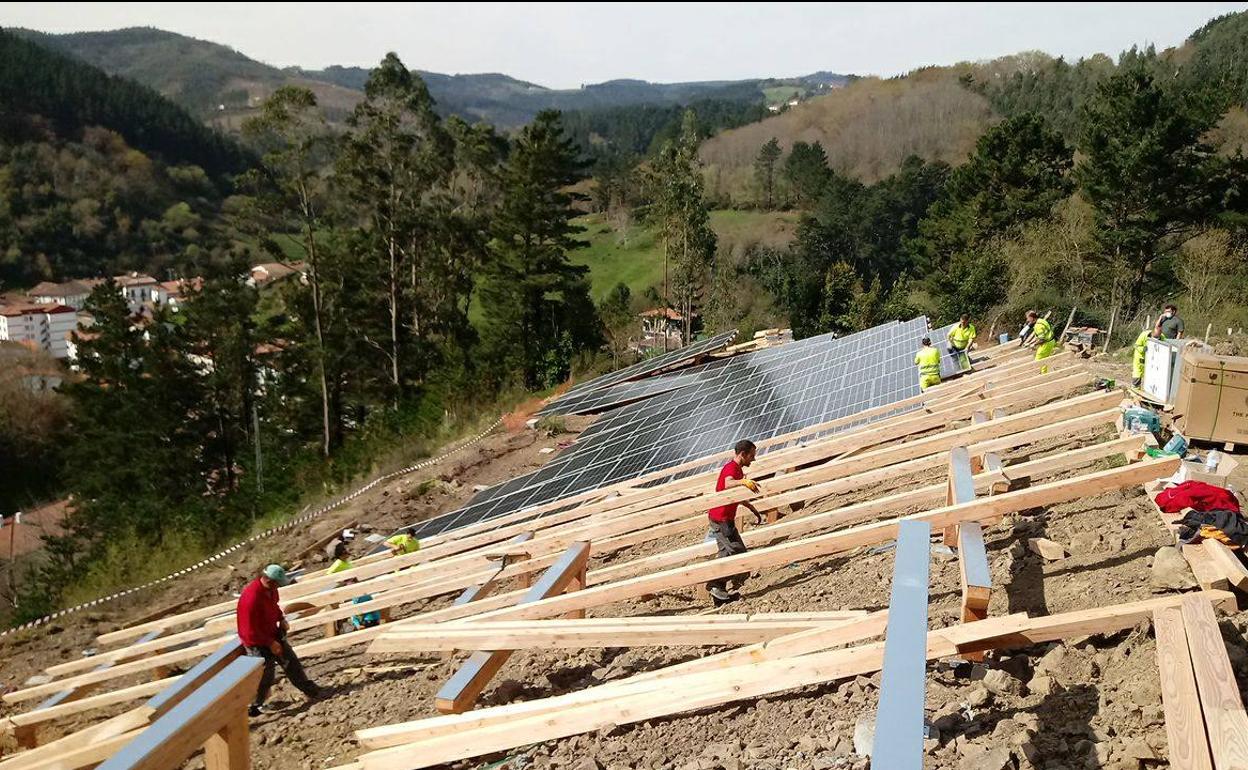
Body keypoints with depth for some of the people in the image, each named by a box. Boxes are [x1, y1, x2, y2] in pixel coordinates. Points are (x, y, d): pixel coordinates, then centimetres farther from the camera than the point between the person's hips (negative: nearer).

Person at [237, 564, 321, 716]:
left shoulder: (270, 588, -8)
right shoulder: (251, 598, -35)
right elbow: (250, 631, -29)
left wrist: (281, 619, -2)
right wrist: (270, 643, -22)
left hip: (273, 635, 8)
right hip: (258, 643, -8)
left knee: (291, 662, 15)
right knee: (264, 677, 5)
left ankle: (310, 691, 28)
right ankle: (255, 708, 26)